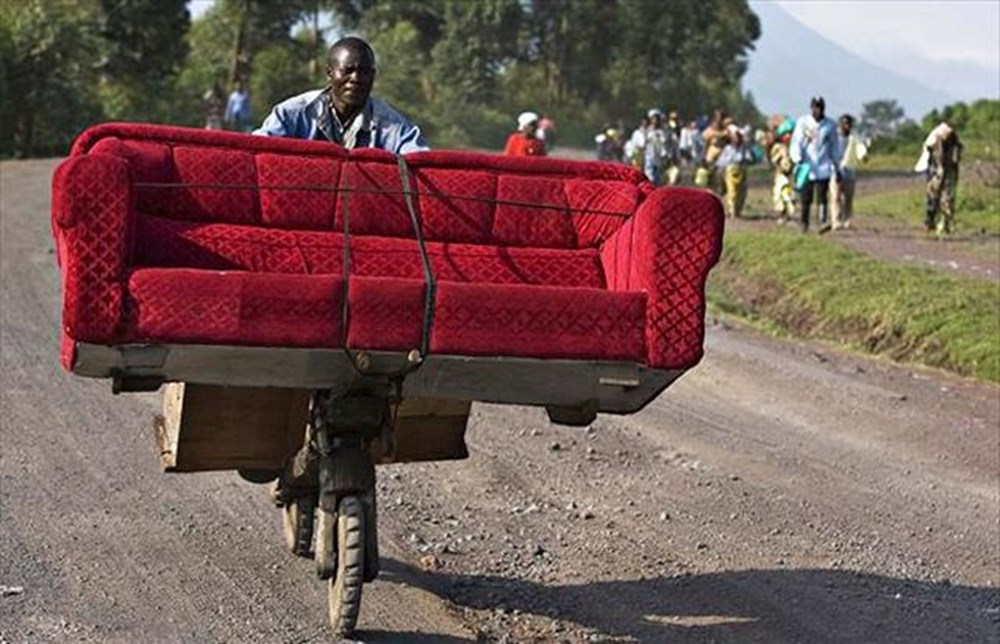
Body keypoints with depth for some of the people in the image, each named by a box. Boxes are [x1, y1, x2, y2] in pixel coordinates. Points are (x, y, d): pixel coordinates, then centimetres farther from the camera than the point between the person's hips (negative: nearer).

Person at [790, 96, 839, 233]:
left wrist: (836, 165, 15)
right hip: (806, 168, 0)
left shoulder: (830, 124, 6)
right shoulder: (802, 122, 0)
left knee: (821, 197, -11)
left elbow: (835, 146, 15)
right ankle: (804, 224, 21)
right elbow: (796, 143, -6)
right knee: (805, 199, 5)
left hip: (823, 169, 0)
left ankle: (822, 223, -22)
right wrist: (798, 159, -22)